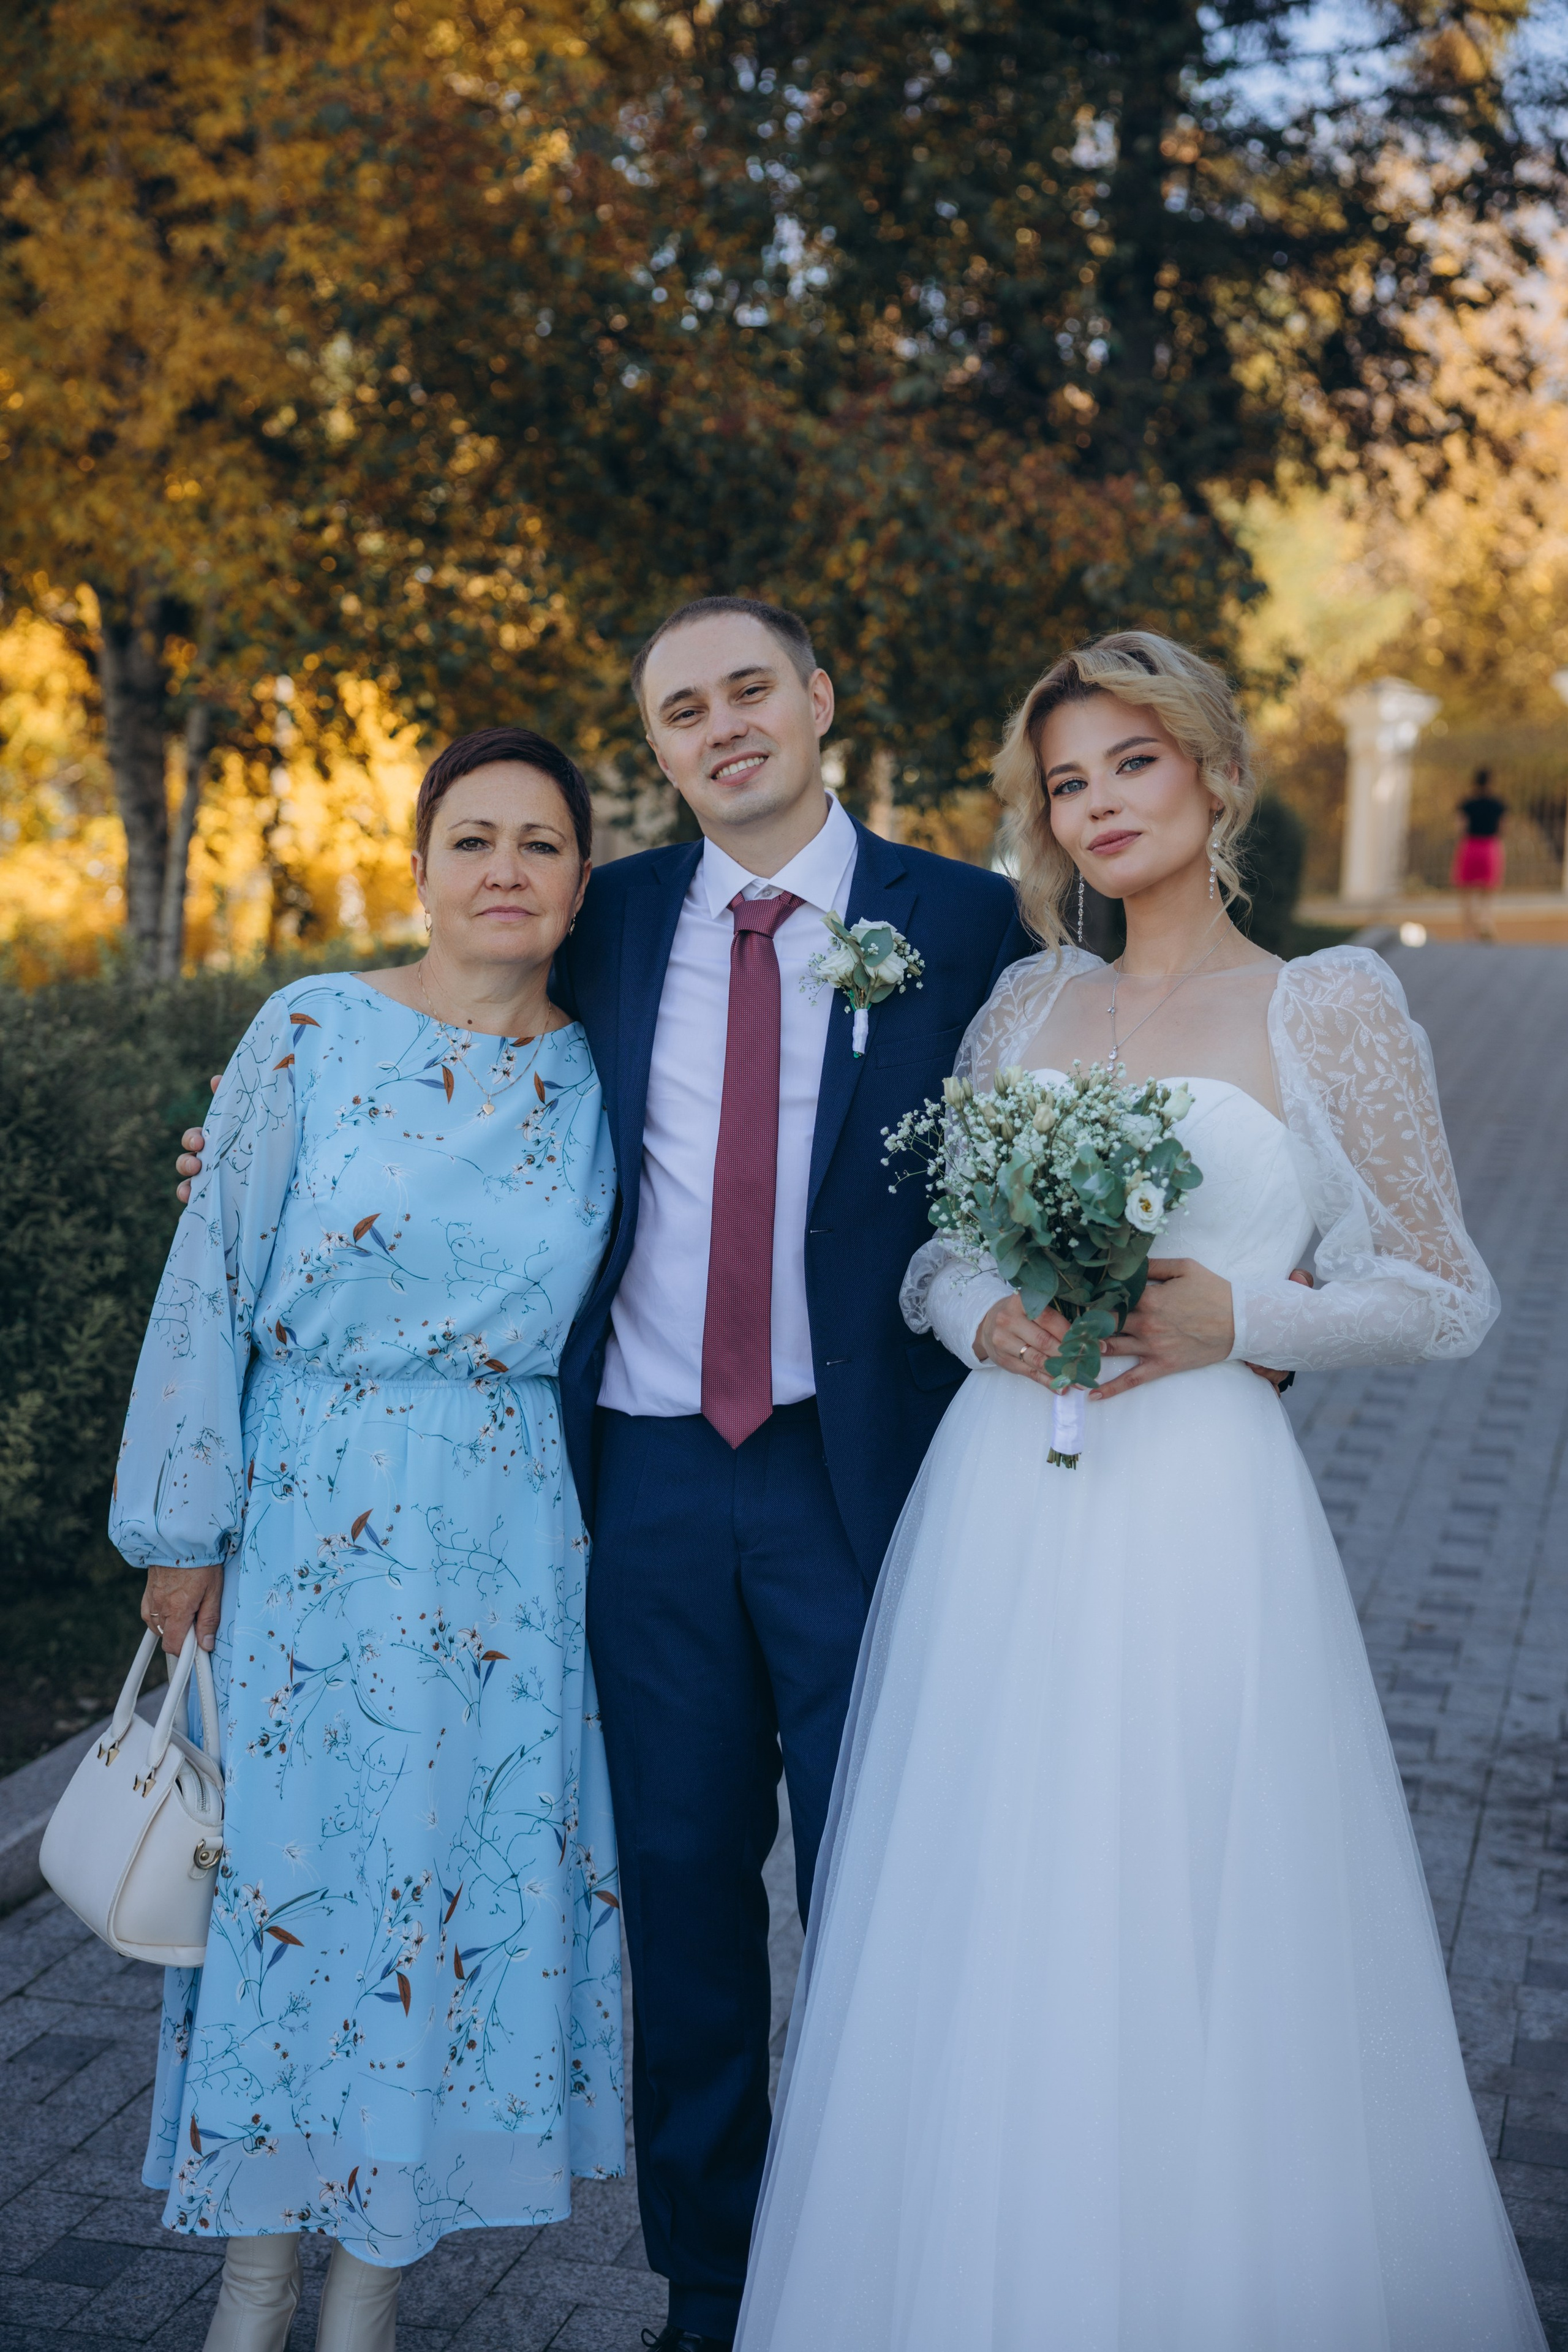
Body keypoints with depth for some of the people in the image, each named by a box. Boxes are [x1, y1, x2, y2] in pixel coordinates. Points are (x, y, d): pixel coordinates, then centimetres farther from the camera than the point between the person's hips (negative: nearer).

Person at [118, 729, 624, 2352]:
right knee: (288, 1872, 6)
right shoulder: (315, 1033, -5)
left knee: (465, 1886, 6)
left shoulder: (596, 1079, 3)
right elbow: (213, 1280, -4)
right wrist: (185, 1528, -5)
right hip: (312, 1529, -2)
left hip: (512, 1550, 2)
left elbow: (592, 1321, 11)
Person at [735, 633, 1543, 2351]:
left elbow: (1443, 1299, 1)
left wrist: (1233, 1316, -13)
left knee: (1193, 1962, 1)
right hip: (998, 1517, 4)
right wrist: (987, 1319, -6)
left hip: (1198, 1518, -3)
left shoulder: (1329, 1009, 0)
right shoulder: (1024, 1007, 12)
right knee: (984, 1952, 8)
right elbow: (933, 1254, 16)